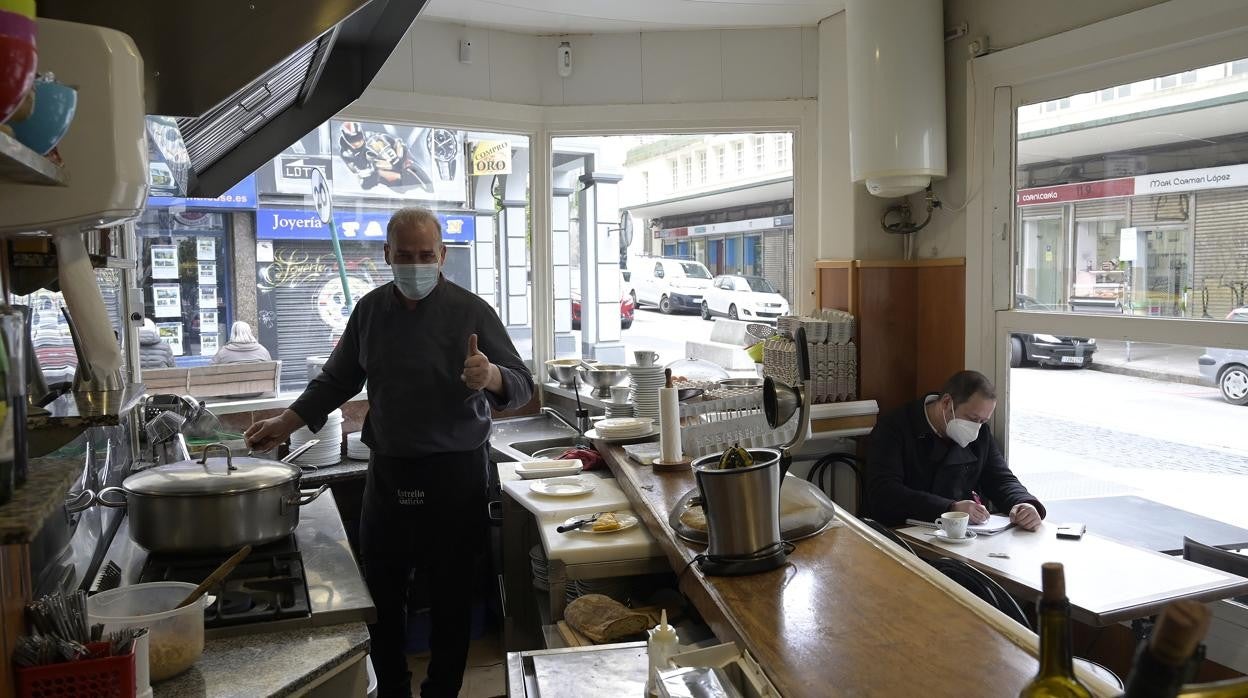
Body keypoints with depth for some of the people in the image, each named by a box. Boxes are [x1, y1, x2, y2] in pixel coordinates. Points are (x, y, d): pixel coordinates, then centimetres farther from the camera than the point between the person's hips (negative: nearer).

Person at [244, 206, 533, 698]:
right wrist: (287, 423, 8)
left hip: (454, 474, -4)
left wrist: (492, 377, -34)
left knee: (450, 594, 7)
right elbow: (339, 380, 16)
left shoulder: (470, 312, -9)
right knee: (380, 592, 12)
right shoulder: (371, 310, 4)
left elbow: (522, 385, -12)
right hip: (388, 471, 4)